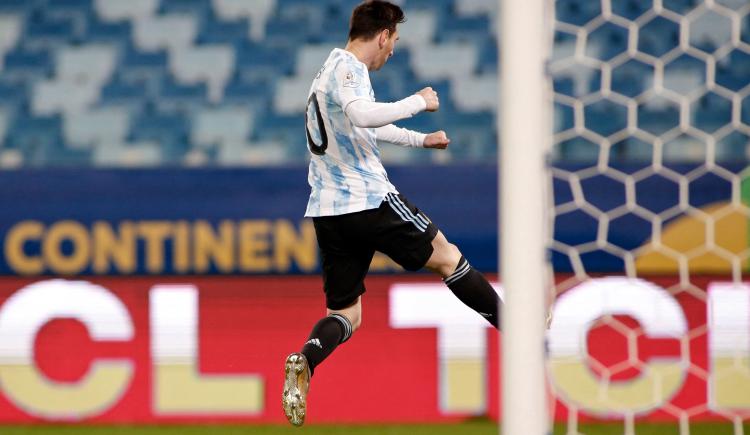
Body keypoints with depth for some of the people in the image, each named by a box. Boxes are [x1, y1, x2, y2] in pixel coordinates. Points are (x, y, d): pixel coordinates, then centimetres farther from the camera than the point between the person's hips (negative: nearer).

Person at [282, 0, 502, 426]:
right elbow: (362, 115, -31)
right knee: (446, 256, 10)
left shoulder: (335, 68, 21)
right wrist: (418, 101, -18)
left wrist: (421, 139, 47)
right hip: (371, 200, -8)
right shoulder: (347, 68, -10)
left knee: (346, 315, 6)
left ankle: (305, 360, -22)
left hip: (329, 212, 8)